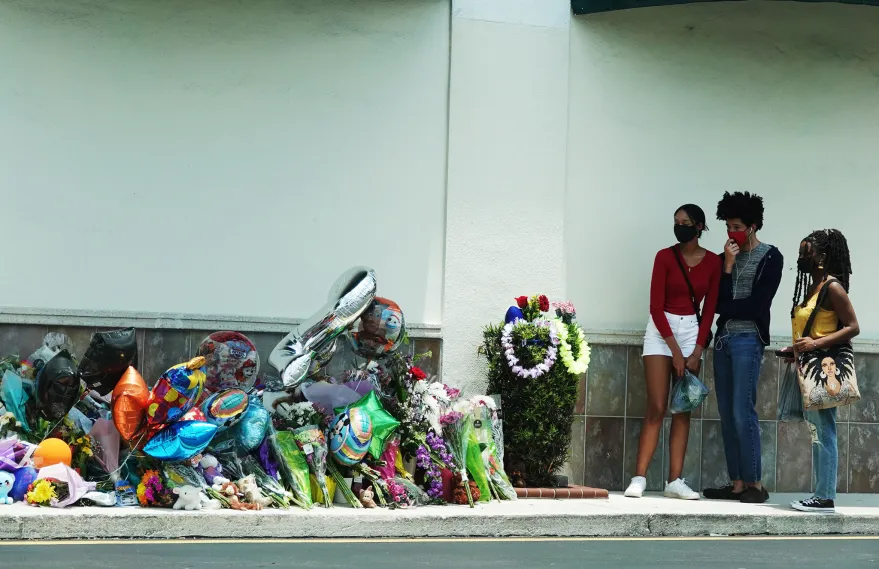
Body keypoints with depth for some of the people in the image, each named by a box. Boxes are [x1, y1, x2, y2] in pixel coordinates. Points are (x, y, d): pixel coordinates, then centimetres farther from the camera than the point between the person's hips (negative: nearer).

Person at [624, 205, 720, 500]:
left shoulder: (712, 262, 1)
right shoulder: (665, 257, -7)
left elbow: (709, 309, 4)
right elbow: (656, 306, -8)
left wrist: (697, 352, -4)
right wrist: (675, 351, -11)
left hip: (693, 331, 3)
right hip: (661, 330, -3)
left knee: (683, 411, 3)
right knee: (656, 408, -9)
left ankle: (675, 480, 5)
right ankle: (639, 478, -8)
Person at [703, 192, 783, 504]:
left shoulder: (770, 257, 0)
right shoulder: (726, 257, 14)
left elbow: (756, 306, -8)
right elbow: (719, 301, 4)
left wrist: (724, 307, 1)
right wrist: (727, 267, -4)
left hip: (748, 340, -6)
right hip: (723, 339, 6)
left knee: (743, 412, -11)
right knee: (727, 415, 3)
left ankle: (755, 483, -6)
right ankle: (737, 483, 6)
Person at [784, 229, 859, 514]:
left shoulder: (832, 287, -11)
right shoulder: (812, 287, 15)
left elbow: (853, 327, -16)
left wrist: (816, 344, -21)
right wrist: (797, 349, 10)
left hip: (824, 367, -10)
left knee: (823, 432, -8)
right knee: (817, 432, 11)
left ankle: (826, 498, -7)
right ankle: (820, 495, 15)